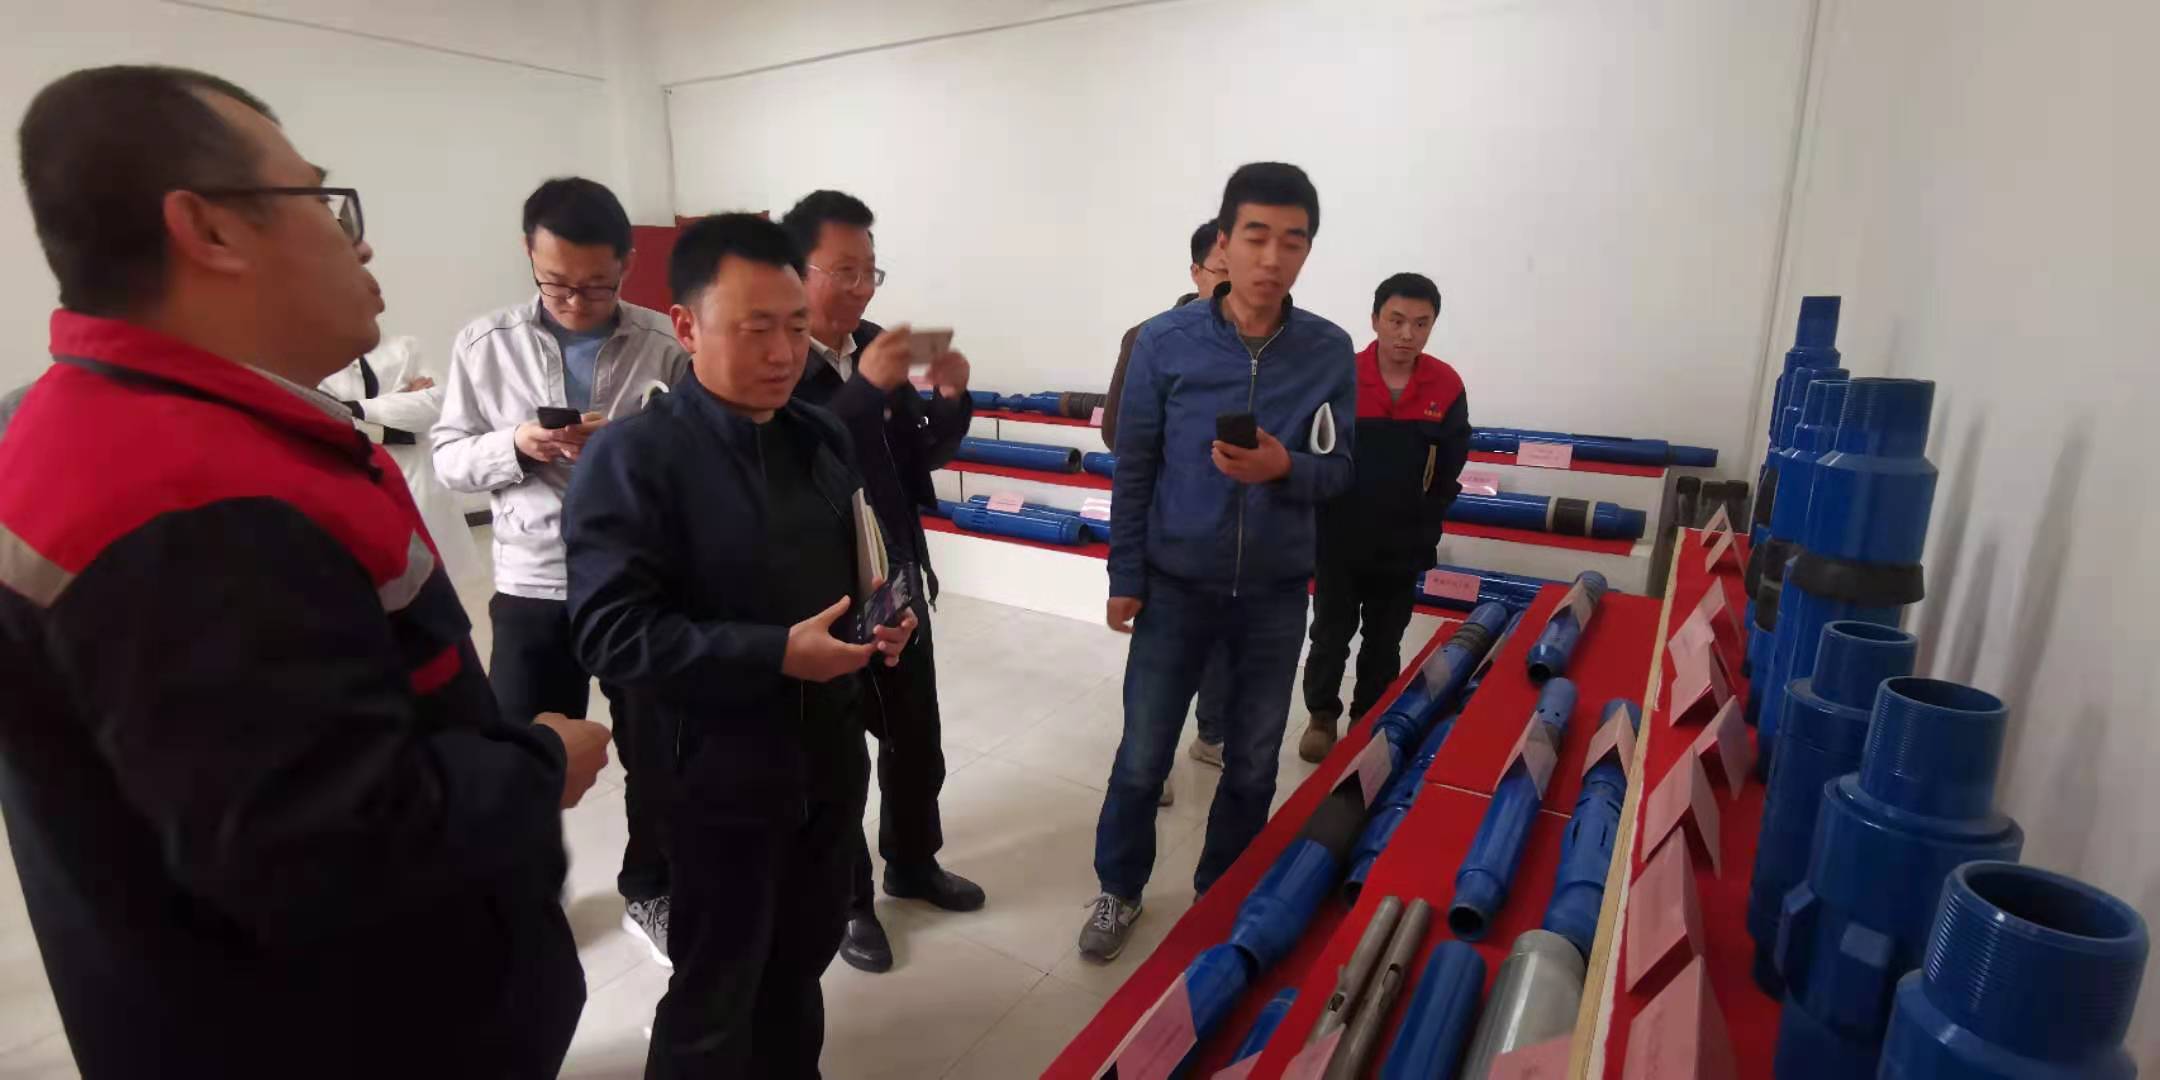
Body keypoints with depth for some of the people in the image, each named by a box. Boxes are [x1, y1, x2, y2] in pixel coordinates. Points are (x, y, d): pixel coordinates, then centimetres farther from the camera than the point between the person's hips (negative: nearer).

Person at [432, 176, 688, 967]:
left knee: (655, 754, 13)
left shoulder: (667, 344, -5)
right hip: (533, 587, 1)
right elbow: (448, 458, 3)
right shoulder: (485, 344, -1)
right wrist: (515, 445, -17)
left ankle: (648, 894, 38)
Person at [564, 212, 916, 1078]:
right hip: (722, 774, -6)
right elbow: (610, 633, -22)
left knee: (803, 955, 25)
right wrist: (775, 654, -27)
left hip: (832, 751, 6)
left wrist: (882, 617, -4)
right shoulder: (633, 459, -17)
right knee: (716, 994, 14)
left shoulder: (821, 436, 3)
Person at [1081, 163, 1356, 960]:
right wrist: (1125, 579, -3)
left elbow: (1338, 470, -2)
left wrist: (1283, 468, -24)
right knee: (1143, 756, 9)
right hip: (1176, 584, -2)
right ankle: (1119, 889, 33)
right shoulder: (1164, 342, -10)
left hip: (1276, 593, 2)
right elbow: (1132, 469, -4)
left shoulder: (1330, 352, -6)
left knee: (1253, 762, 16)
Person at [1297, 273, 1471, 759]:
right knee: (1330, 635, 10)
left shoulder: (1447, 386, -6)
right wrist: (1321, 522, -8)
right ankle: (1322, 715, 30)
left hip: (1403, 546, 2)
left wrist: (1423, 527, -1)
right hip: (1340, 541, -2)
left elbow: (1448, 470, 1)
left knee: (1384, 642, 15)